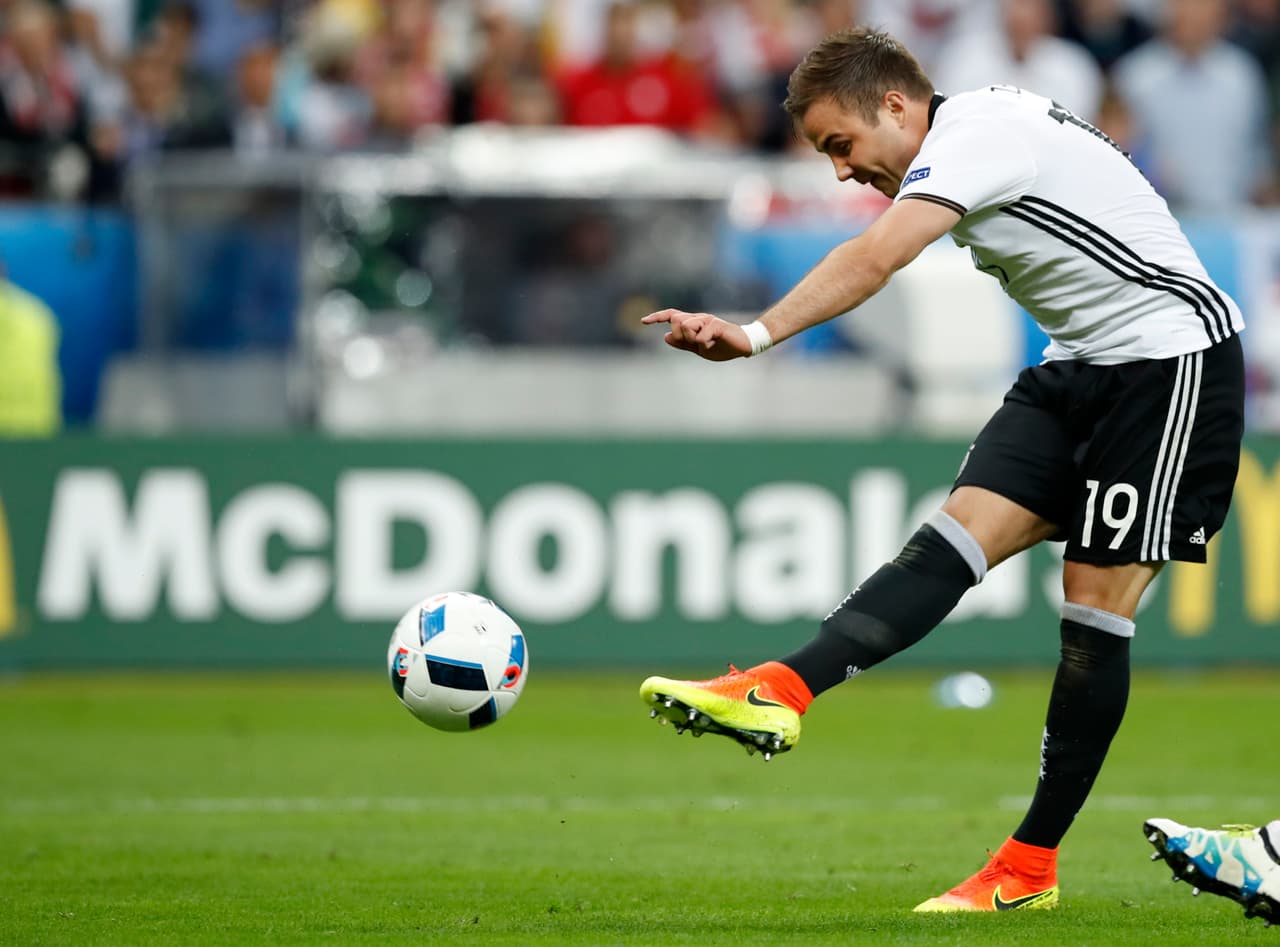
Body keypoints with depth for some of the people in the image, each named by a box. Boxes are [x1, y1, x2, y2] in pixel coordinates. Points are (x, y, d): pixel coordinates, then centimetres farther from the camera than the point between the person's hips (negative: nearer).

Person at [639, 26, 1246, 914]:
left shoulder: (976, 136, -20)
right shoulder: (982, 132, 11)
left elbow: (874, 259, -34)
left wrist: (757, 334, -43)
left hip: (1170, 358, -9)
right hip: (1081, 366, 9)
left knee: (1096, 604, -7)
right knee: (960, 532, -10)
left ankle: (1033, 865, -4)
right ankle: (782, 691, -27)